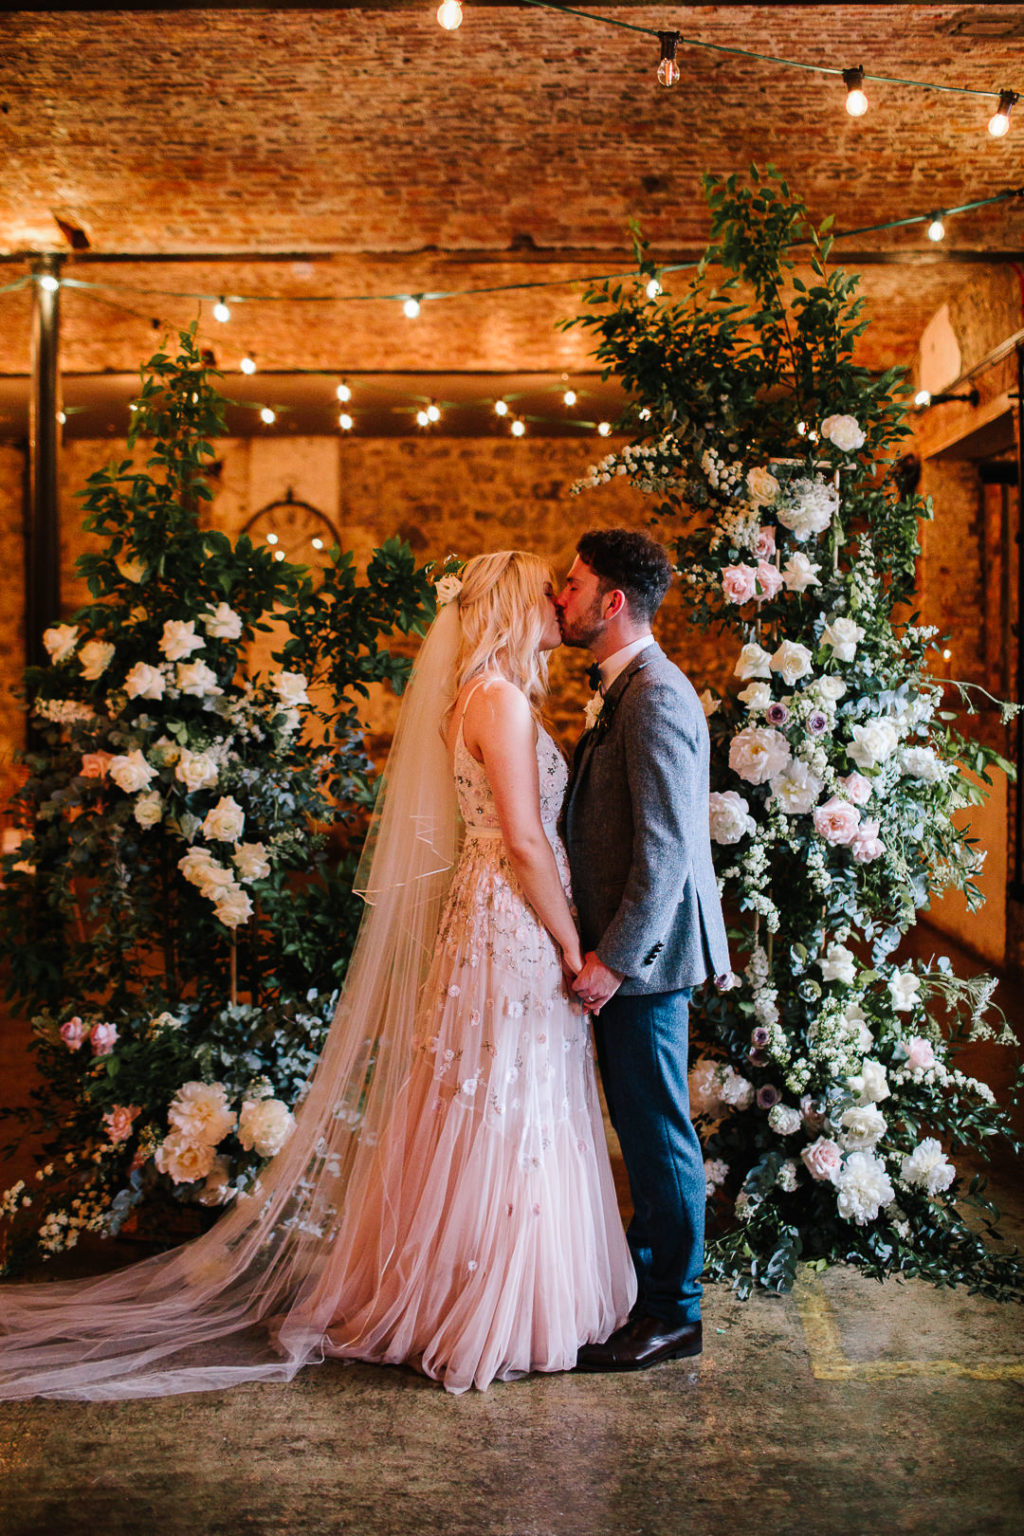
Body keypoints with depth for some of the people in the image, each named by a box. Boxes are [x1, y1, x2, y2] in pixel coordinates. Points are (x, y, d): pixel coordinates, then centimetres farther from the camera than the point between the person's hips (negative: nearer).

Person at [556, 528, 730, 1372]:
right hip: (627, 945, 10)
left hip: (646, 953, -10)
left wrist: (615, 957, -21)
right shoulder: (625, 689, 14)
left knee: (659, 1132, 2)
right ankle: (647, 1267, 35)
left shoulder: (655, 697, -19)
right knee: (640, 1126, 20)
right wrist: (605, 946, 17)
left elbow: (665, 847, -23)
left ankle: (673, 1314, 16)